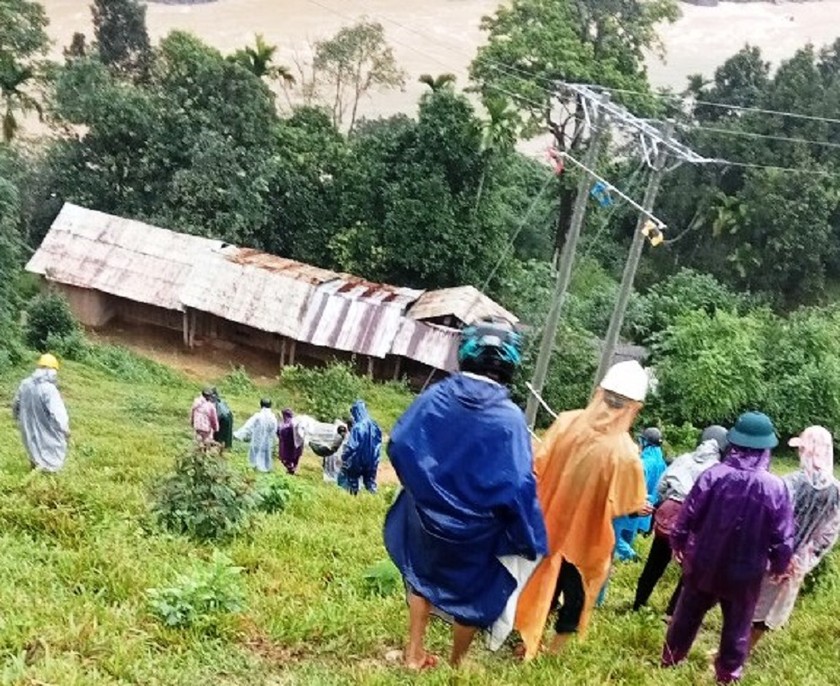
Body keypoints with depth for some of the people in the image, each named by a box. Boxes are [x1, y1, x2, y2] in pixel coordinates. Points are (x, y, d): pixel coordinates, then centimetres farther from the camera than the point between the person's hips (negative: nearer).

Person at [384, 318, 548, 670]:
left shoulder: (434, 397, -13)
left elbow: (398, 446, -5)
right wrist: (529, 539, -10)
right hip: (476, 528, -2)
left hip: (428, 515, 3)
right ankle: (456, 665, 39)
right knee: (472, 593, 21)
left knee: (423, 577, 27)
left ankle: (415, 653, 36)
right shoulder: (510, 419, -22)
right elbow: (519, 486, -23)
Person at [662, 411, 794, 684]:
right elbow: (783, 539, -9)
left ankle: (671, 657, 38)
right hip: (745, 572, -1)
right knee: (737, 624, 19)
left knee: (688, 613, 21)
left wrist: (678, 543, 9)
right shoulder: (776, 488, -17)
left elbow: (688, 515, -9)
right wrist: (778, 566, 10)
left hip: (704, 563, 1)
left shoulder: (714, 474, -17)